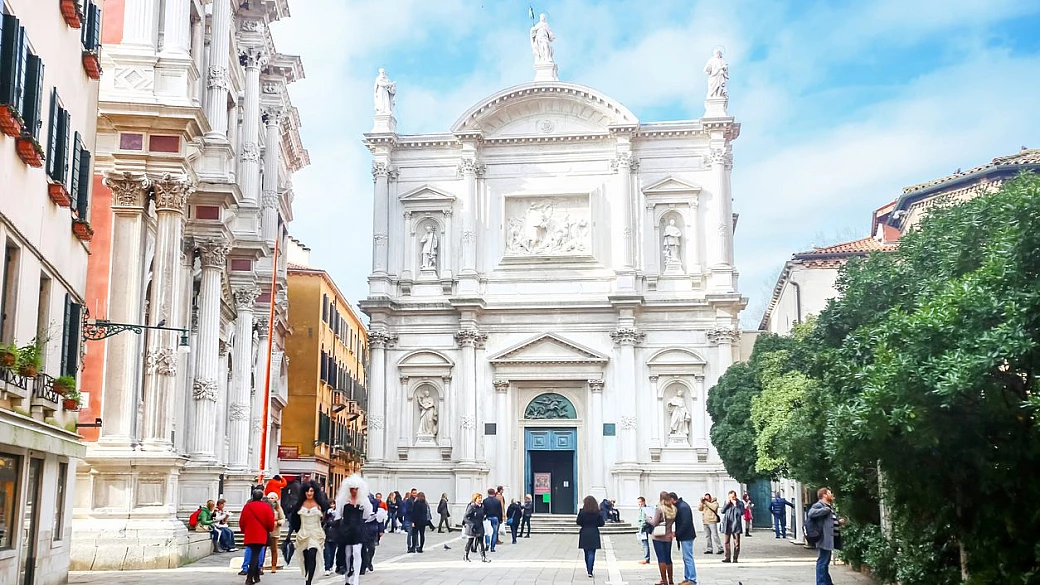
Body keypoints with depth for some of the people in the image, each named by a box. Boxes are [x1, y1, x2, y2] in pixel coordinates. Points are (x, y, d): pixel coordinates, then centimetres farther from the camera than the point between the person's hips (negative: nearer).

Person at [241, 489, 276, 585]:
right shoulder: (266, 507, -3)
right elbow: (270, 522, -3)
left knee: (254, 554, 17)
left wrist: (244, 531, 24)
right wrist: (269, 530, 17)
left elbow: (241, 522, 7)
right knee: (255, 555, -4)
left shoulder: (247, 506, 3)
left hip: (249, 535, 3)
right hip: (261, 536, -3)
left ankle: (256, 576, 24)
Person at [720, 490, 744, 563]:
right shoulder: (727, 502, 12)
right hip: (727, 525, 4)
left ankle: (735, 558, 5)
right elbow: (722, 511, 4)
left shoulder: (740, 503, -1)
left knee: (736, 543, -1)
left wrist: (735, 505, -14)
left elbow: (741, 513, -12)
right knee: (727, 542, 5)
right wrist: (727, 504, -5)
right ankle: (727, 557, 11)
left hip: (735, 525, -4)